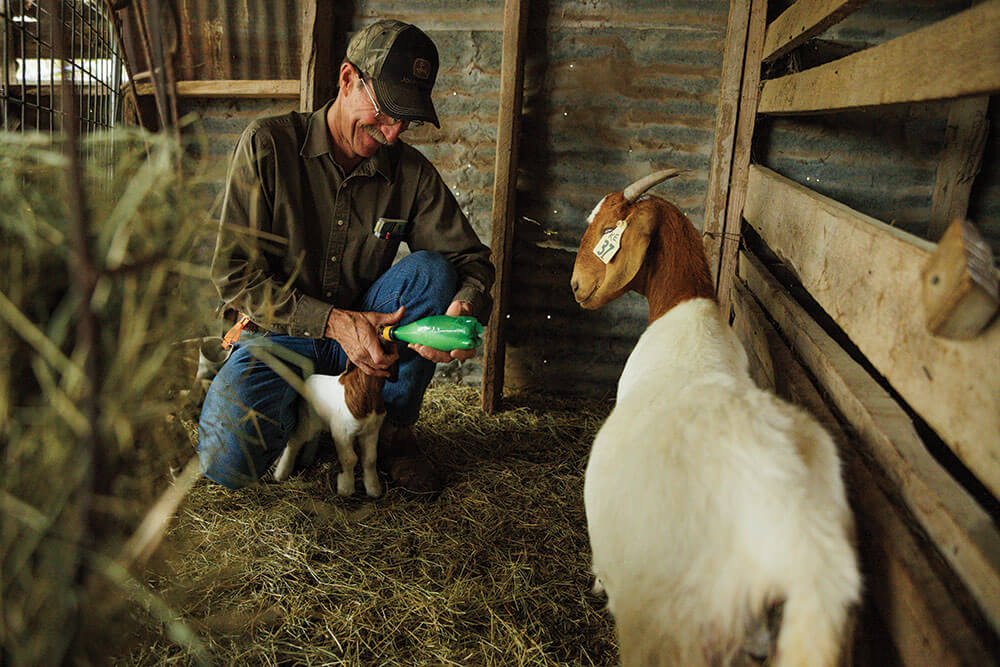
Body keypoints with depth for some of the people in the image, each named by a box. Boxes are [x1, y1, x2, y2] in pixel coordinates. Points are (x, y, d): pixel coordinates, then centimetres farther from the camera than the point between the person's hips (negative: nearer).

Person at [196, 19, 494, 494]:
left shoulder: (412, 172, -5)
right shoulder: (268, 145, -12)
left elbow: (471, 258, -3)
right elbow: (234, 276, -14)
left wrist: (464, 310, -29)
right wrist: (335, 323, -26)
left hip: (366, 327, 3)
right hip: (280, 335, -2)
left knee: (431, 270, -25)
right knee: (227, 462, -27)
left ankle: (394, 428, -8)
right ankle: (296, 411, 10)